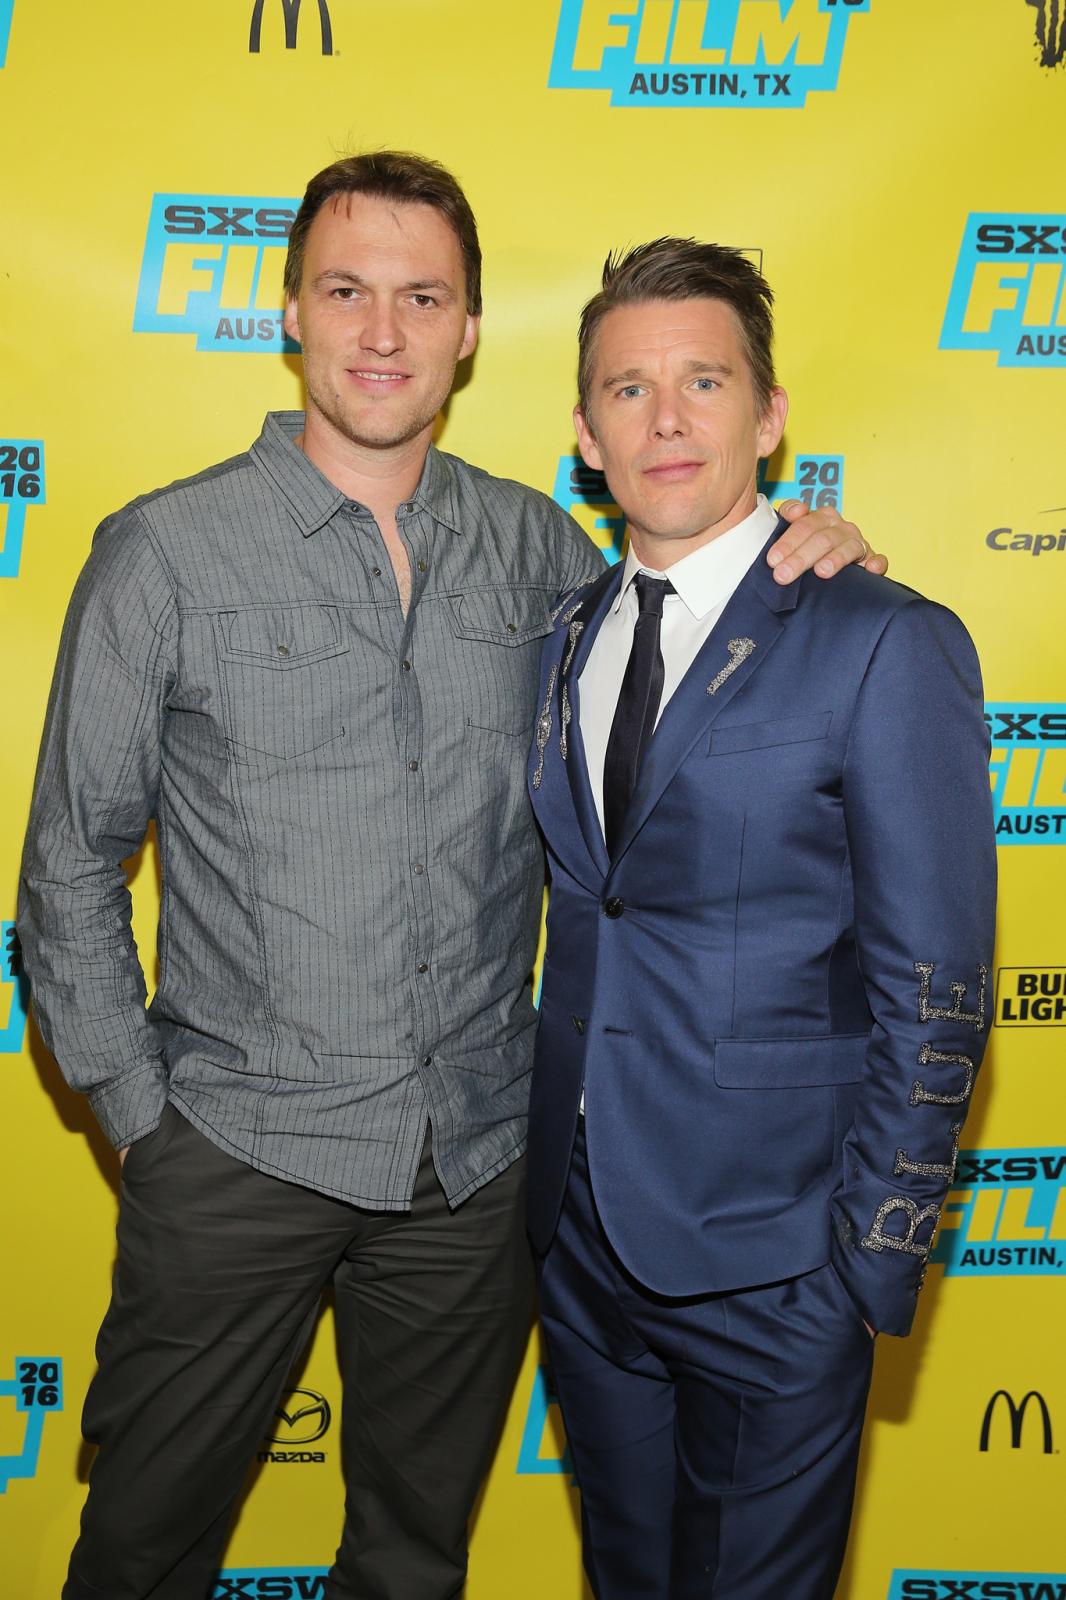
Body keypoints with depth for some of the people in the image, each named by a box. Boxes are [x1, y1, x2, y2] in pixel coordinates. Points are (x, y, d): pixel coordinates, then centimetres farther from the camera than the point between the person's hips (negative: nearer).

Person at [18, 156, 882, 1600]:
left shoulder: (534, 546, 2)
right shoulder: (165, 555, -7)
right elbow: (73, 869, -2)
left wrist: (784, 564, -5)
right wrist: (137, 1111, -4)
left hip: (479, 1157, 3)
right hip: (239, 1156, -2)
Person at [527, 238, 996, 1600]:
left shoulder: (886, 647, -13)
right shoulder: (563, 640, 6)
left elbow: (934, 993, -13)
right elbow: (578, 906, 10)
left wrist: (873, 1269, -13)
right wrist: (545, 1166, 6)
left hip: (768, 1271, -5)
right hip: (580, 1232, 6)